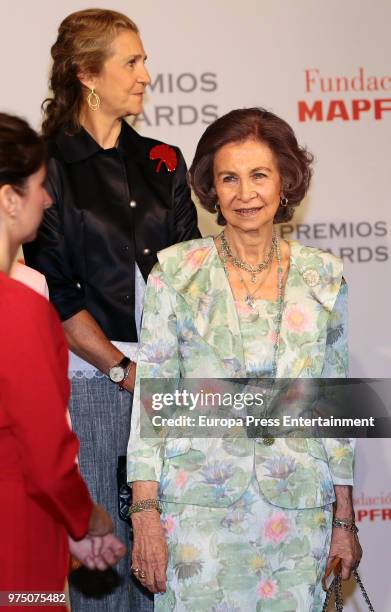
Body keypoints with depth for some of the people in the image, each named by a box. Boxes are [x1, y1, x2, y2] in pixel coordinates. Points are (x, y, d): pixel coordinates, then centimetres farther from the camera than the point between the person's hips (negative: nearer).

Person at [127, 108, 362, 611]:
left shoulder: (322, 276, 4)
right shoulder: (177, 271, -1)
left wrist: (344, 520, 7)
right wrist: (145, 513, -8)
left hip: (298, 508, 2)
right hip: (199, 505, -1)